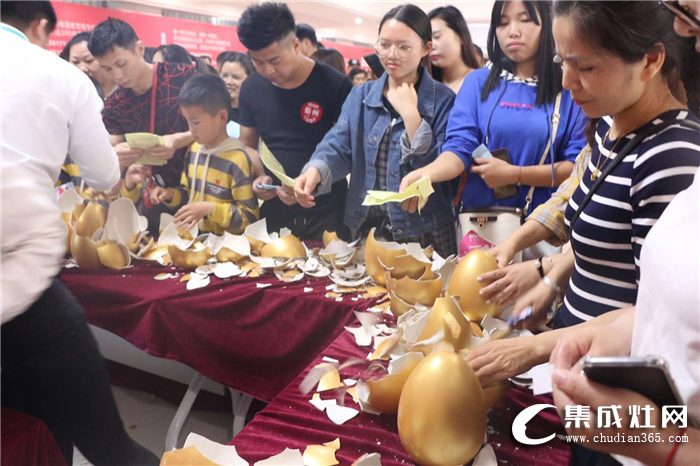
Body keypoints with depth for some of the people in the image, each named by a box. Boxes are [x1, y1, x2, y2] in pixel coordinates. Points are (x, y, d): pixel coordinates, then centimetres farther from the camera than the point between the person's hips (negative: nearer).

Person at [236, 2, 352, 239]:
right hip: (274, 209, 4)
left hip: (326, 212, -3)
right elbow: (247, 145, 12)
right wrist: (258, 176, -8)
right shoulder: (251, 87, 1)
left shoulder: (335, 85, -12)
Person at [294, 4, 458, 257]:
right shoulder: (360, 96, 5)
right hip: (366, 227, 3)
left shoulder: (443, 100, -6)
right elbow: (338, 146, -6)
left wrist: (410, 114, -20)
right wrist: (315, 171, -27)